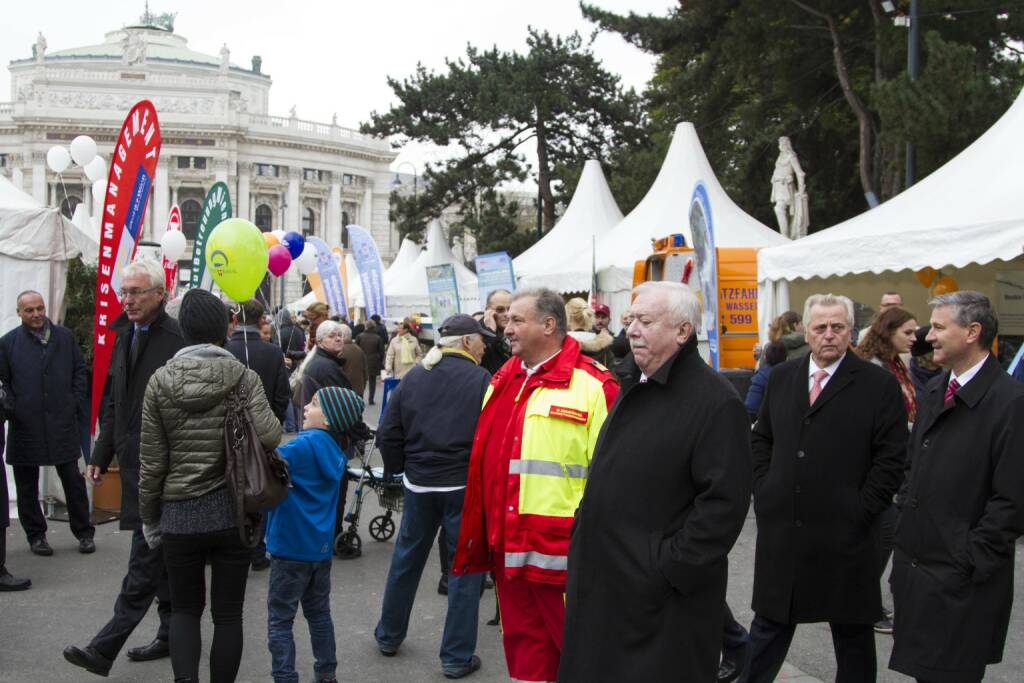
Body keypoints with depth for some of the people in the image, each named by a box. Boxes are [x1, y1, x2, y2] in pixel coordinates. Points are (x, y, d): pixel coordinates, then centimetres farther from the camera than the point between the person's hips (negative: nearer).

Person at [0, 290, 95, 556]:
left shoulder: (65, 337, 6)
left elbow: (80, 372, 10)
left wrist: (75, 403, 1)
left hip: (63, 424, 1)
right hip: (25, 427, -1)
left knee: (74, 481, 5)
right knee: (27, 486, 9)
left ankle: (84, 532, 15)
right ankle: (35, 535, 21)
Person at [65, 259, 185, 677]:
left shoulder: (177, 339, -14)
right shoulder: (124, 336, 13)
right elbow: (114, 402, 19)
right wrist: (101, 455, 17)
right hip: (133, 461, 9)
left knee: (146, 558, -5)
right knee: (162, 555, 16)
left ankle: (105, 648, -3)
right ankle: (172, 635, 26)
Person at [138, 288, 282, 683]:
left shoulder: (161, 381, -3)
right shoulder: (244, 377, -7)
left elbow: (151, 461, -1)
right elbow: (270, 436, -22)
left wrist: (148, 517, 9)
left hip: (179, 514, 1)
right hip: (232, 513, -1)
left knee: (184, 609, 16)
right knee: (228, 613, 11)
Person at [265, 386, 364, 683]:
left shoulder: (305, 445, -17)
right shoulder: (334, 451, 7)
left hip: (291, 547, -8)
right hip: (321, 546, 8)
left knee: (280, 620, 0)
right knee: (319, 613, 20)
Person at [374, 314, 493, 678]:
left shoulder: (413, 377, 1)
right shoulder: (482, 381, -11)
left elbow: (388, 433, 2)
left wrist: (400, 467, 17)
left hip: (418, 484, 4)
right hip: (464, 486, -4)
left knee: (406, 560, 20)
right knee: (464, 567, 7)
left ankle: (389, 635, 35)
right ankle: (457, 656, 11)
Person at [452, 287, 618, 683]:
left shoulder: (592, 386, -11)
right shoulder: (503, 381, 11)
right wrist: (485, 531, 15)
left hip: (564, 548, -7)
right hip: (507, 543, 7)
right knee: (523, 645, 17)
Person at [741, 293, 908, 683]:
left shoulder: (878, 385, -6)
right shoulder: (781, 378, 8)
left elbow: (891, 458, -7)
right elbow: (761, 439, 16)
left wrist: (861, 509, -11)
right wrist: (764, 490, 5)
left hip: (845, 534, -3)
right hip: (780, 527, 4)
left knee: (852, 632, 11)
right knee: (769, 622, 15)